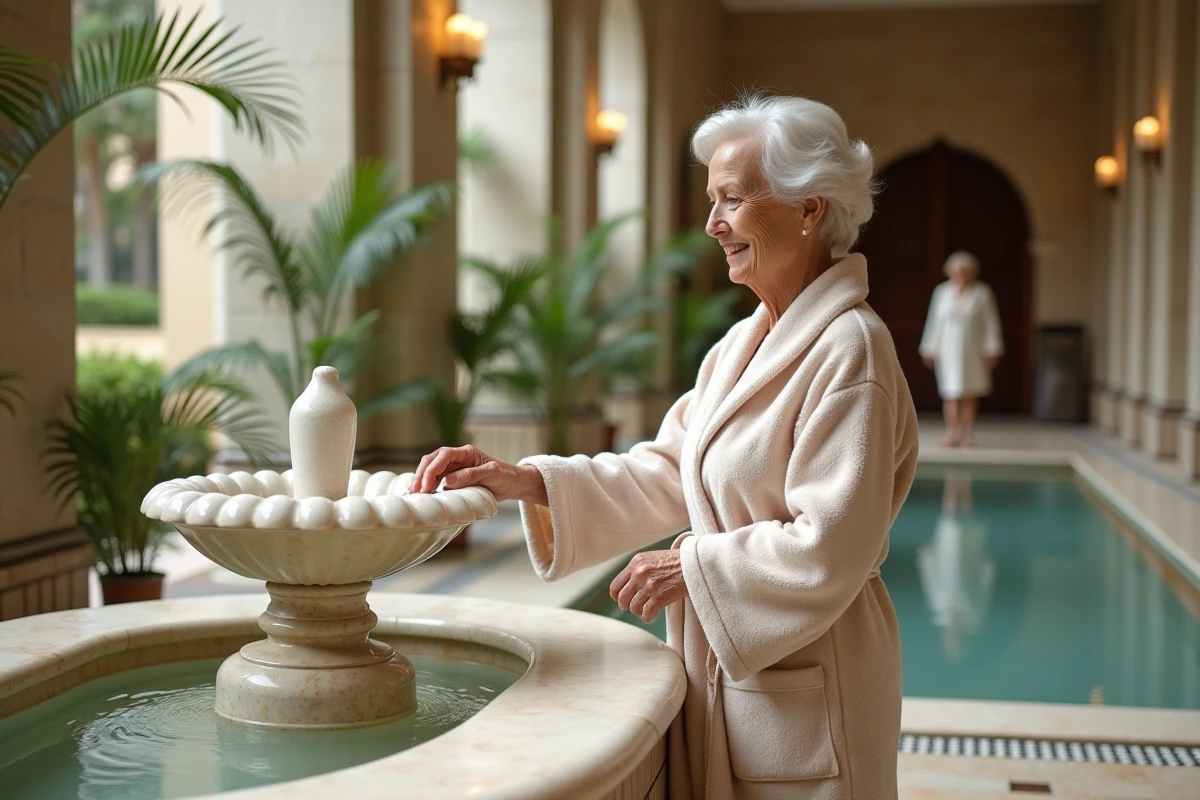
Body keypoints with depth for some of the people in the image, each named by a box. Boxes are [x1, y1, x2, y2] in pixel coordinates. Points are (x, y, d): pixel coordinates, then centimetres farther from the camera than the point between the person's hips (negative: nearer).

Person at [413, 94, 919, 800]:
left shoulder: (848, 347, -19)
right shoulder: (743, 344, 8)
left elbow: (828, 550, -23)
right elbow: (665, 474, 6)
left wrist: (695, 566, -14)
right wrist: (524, 480, -3)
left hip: (802, 683, -8)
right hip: (723, 669, 8)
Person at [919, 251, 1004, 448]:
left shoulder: (981, 293, 1)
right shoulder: (942, 291, 5)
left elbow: (991, 323, 2)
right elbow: (935, 322, 10)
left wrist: (992, 350, -2)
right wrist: (930, 349, 10)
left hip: (972, 351, -1)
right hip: (949, 350, 1)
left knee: (969, 394, 1)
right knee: (951, 394, -4)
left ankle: (967, 433, 8)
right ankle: (952, 433, -2)